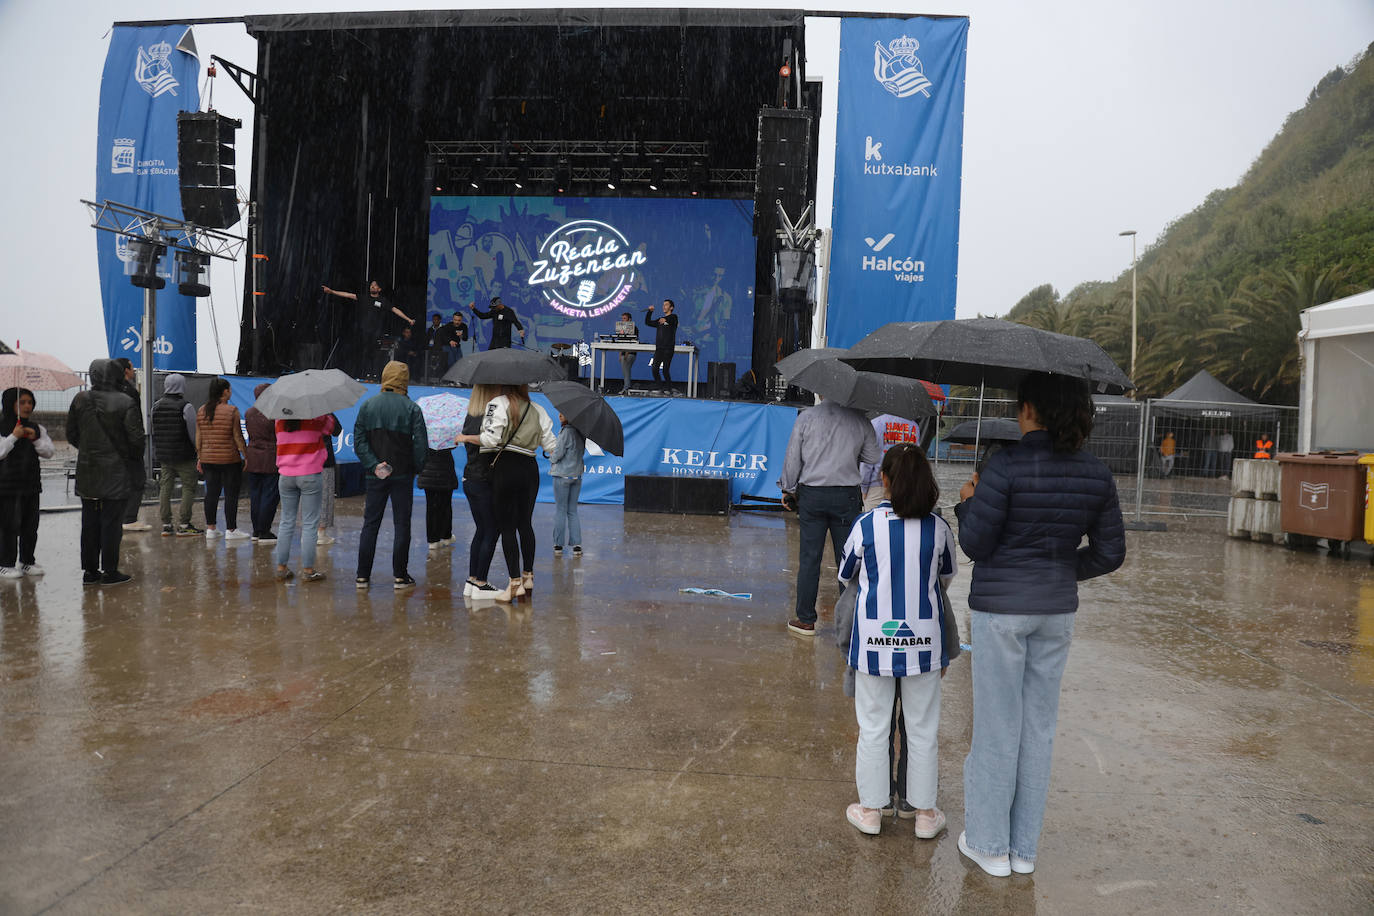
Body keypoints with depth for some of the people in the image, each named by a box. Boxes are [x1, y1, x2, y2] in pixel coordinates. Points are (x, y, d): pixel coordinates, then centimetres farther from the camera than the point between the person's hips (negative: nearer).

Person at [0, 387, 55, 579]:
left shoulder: (37, 429, 12)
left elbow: (48, 452, 4)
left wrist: (35, 439, -10)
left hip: (31, 485, 5)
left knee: (30, 525, 9)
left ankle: (27, 561, 19)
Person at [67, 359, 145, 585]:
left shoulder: (80, 400, 1)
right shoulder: (126, 403, -13)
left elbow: (71, 434, 9)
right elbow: (136, 438, -12)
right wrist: (132, 456, 7)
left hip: (86, 472, 5)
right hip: (115, 472, -5)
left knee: (89, 522, 12)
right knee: (111, 522, 1)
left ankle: (90, 571, 18)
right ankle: (110, 571, 5)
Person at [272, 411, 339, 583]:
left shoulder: (279, 419, 3)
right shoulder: (316, 414, -9)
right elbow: (331, 427, 6)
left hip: (286, 476, 4)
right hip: (310, 474, -4)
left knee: (287, 522, 12)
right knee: (310, 523, 2)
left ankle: (281, 568, 15)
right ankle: (308, 570, 3)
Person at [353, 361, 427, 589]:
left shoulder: (367, 405, 4)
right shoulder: (411, 407, -5)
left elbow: (359, 441, -3)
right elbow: (420, 442, -9)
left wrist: (374, 465, -7)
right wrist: (415, 467, 3)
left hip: (374, 476, 3)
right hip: (402, 475, -2)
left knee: (370, 524, 8)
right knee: (402, 525, 4)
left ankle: (363, 576, 10)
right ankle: (400, 576, 6)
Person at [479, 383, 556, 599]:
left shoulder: (498, 404, -5)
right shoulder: (537, 410, 10)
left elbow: (490, 439, -15)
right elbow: (551, 445, 9)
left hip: (505, 469, -5)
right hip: (530, 469, 5)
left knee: (507, 526, 1)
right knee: (525, 523, 16)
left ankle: (515, 582, -1)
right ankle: (528, 576, 24)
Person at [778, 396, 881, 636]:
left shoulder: (806, 417, -4)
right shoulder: (859, 419, 0)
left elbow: (793, 458, -2)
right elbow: (874, 458, 9)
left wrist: (788, 488, 10)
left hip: (812, 494, -1)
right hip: (846, 495, 1)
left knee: (809, 557, 5)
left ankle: (805, 620, 10)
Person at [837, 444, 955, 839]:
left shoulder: (866, 524, -9)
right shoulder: (938, 528, -5)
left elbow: (846, 577, 4)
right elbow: (947, 577, 11)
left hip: (875, 638, -1)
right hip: (924, 638, 1)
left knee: (873, 728, 11)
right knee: (923, 729, 14)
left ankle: (871, 809, 23)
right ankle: (925, 812, 25)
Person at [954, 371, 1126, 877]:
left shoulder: (1005, 465, -17)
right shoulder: (1096, 474, 0)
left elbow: (975, 544, -15)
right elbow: (1110, 552, 4)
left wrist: (967, 503, 3)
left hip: (1001, 607, -5)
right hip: (1057, 610, 5)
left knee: (996, 726, 7)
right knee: (1039, 726, 15)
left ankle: (990, 845, 20)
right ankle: (1024, 847, 26)